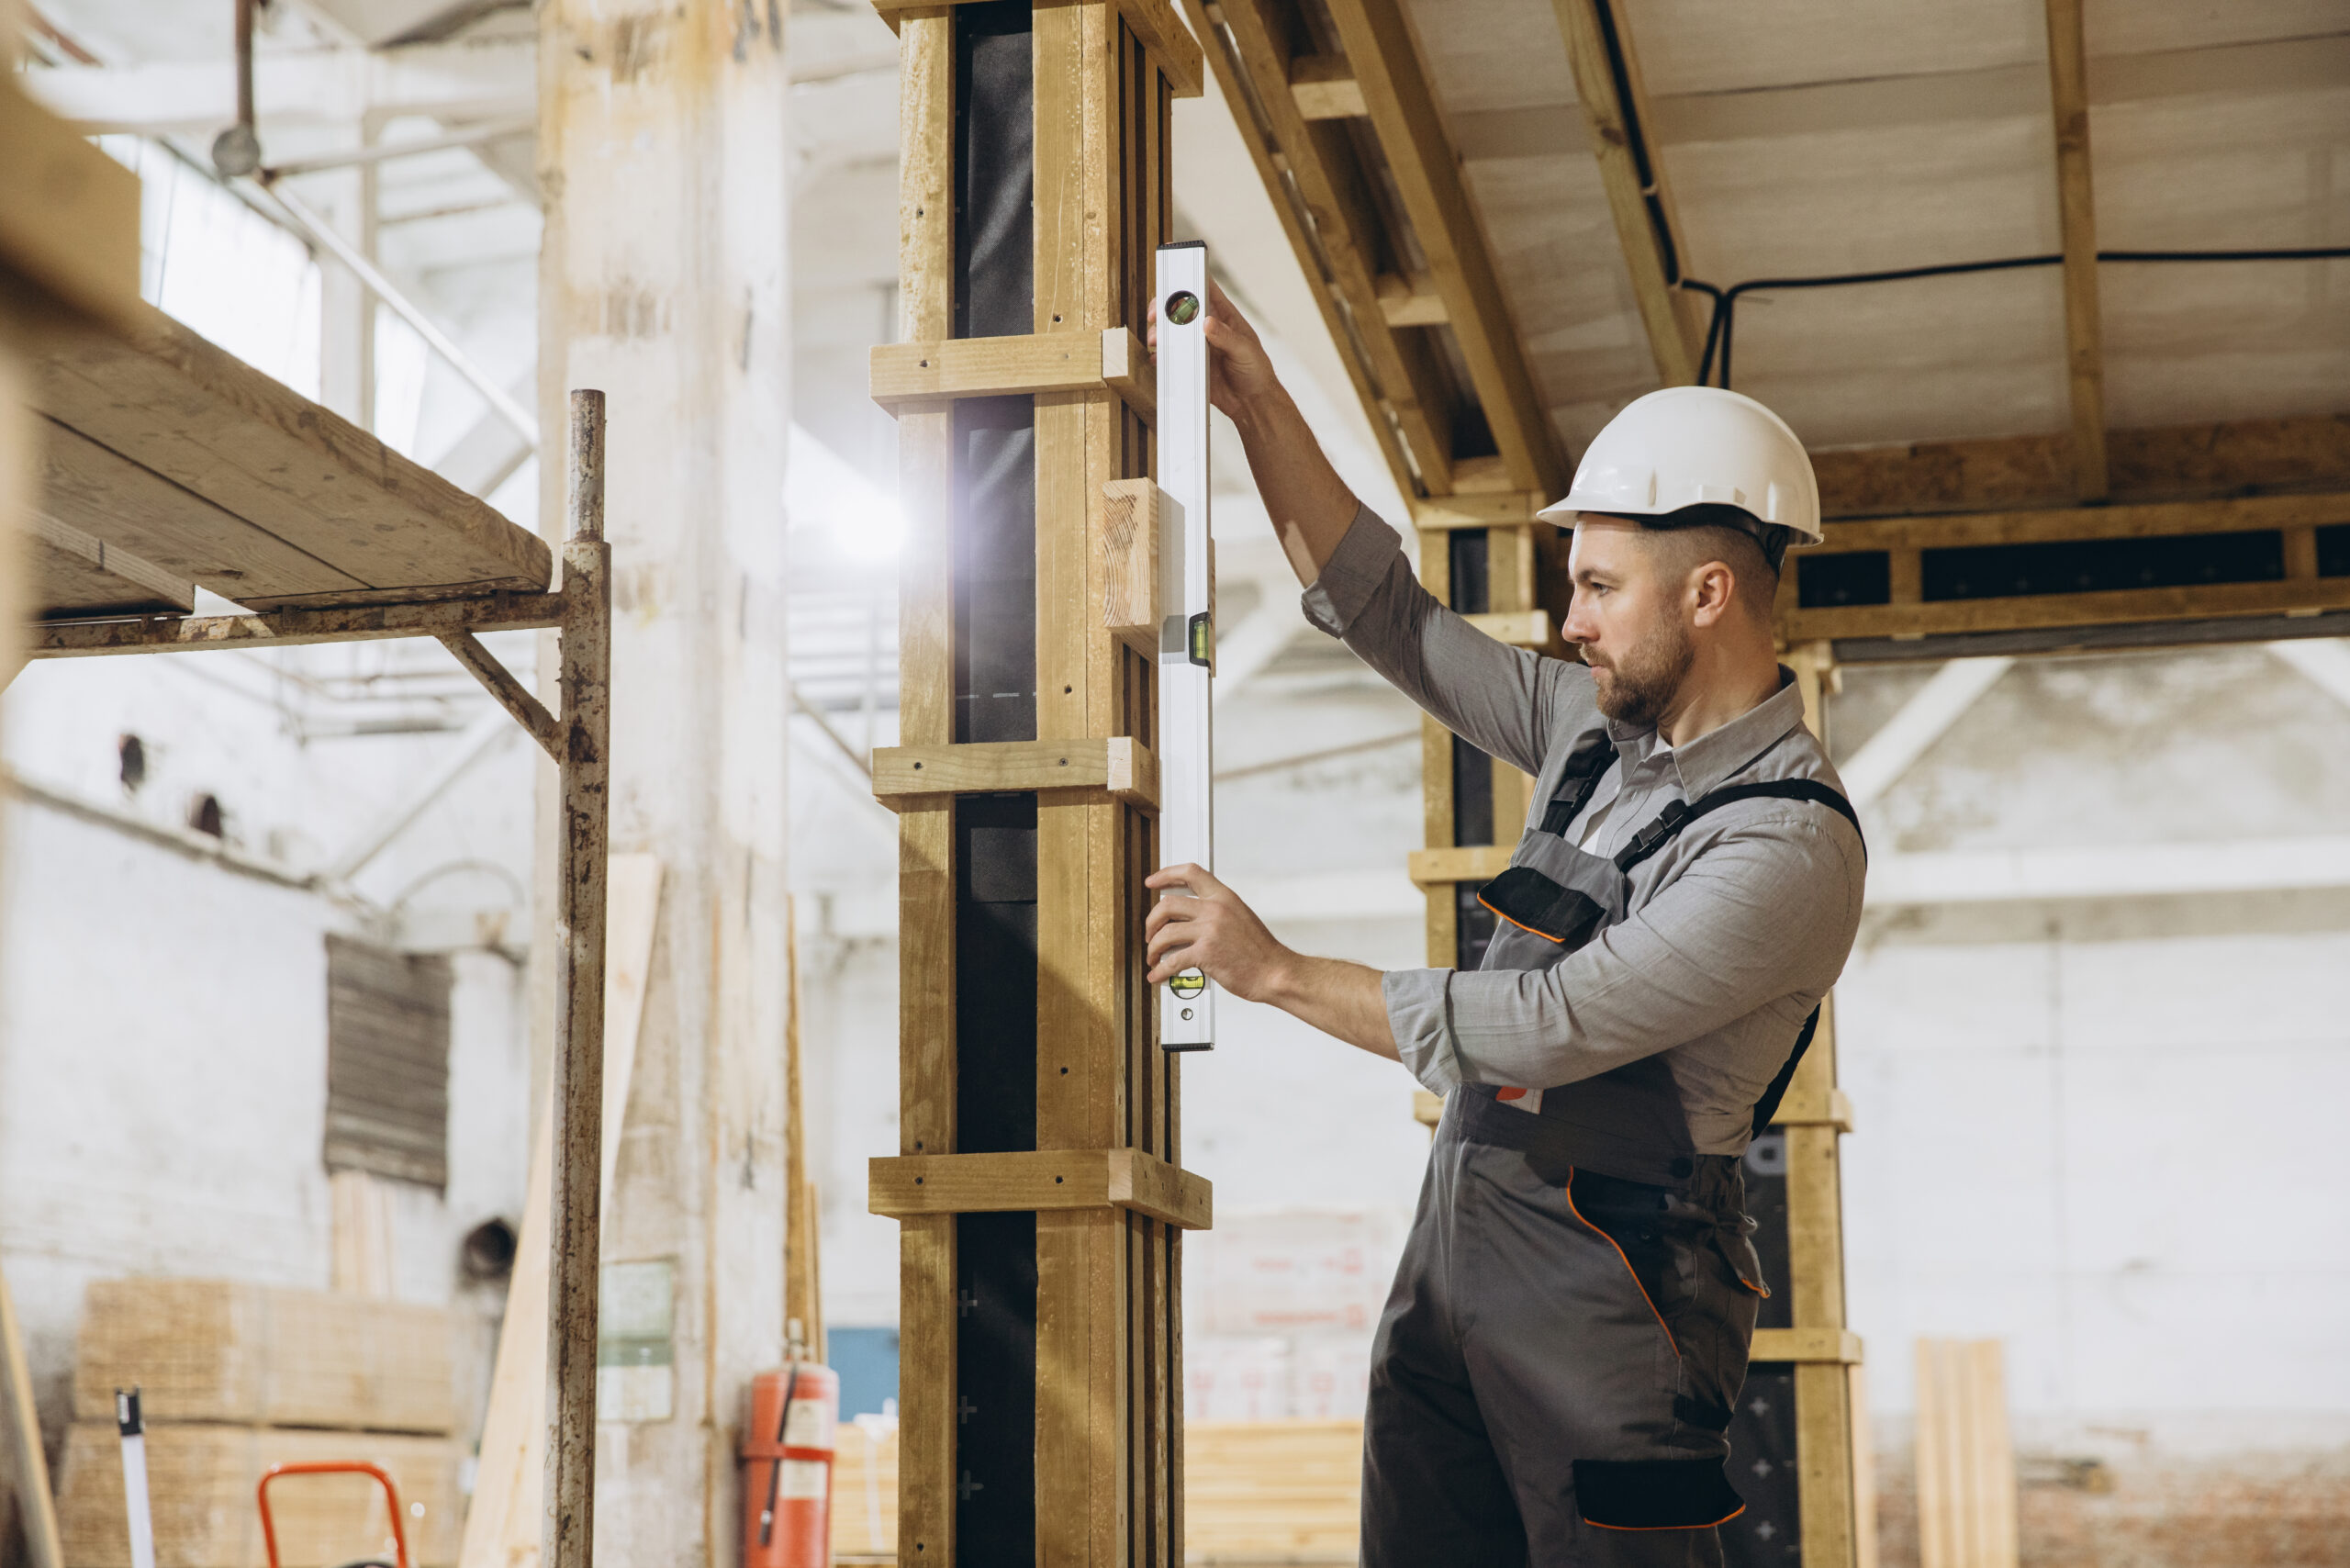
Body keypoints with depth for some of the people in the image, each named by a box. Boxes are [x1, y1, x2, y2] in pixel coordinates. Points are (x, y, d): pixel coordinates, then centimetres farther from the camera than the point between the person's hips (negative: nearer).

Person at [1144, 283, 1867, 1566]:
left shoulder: (1790, 848, -17)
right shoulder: (1601, 730, 9)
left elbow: (1542, 1030, -21)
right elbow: (1386, 615, 15)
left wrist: (1276, 970, -14)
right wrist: (1260, 408, 7)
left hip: (1604, 1294, -8)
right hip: (1452, 1250, 8)